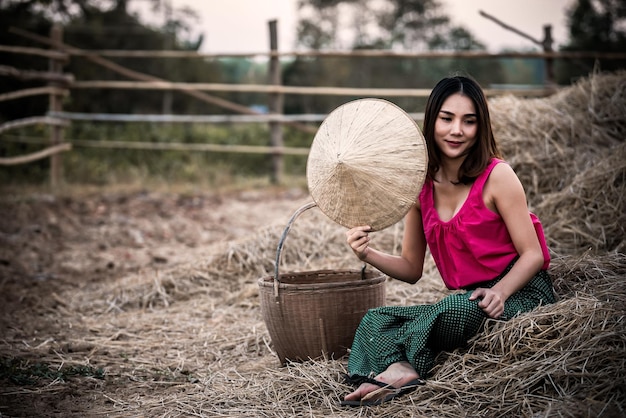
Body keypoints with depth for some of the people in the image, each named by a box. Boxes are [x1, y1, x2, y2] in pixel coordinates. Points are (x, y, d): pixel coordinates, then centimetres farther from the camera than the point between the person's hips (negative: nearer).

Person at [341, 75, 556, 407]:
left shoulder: (497, 176, -9)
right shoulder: (422, 186, 6)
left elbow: (532, 254, -10)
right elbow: (412, 269, 11)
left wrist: (498, 292, -28)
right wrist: (368, 254, -8)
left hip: (520, 294, -6)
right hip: (468, 300, 6)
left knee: (457, 310, -37)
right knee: (375, 320, -10)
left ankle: (400, 366, -17)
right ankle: (401, 368, -38)